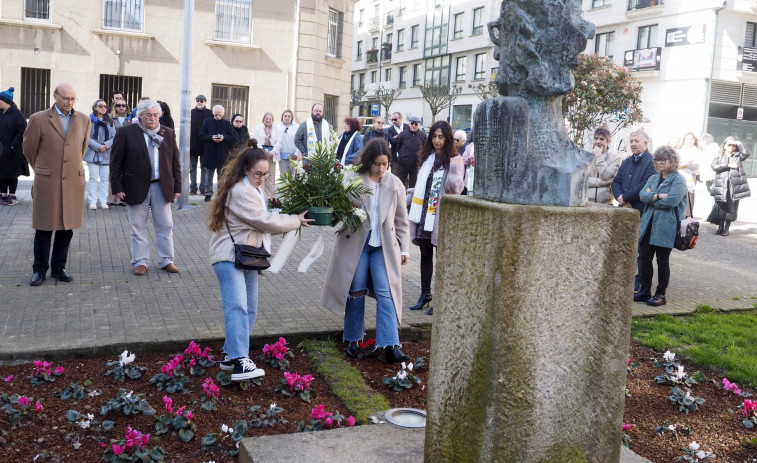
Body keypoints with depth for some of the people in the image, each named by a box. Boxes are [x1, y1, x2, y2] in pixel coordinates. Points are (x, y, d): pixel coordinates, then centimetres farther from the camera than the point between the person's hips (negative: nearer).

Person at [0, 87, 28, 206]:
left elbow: (22, 133, -13)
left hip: (12, 153, -6)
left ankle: (12, 196, 13)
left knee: (12, 174, 3)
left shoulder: (18, 115, -10)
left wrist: (13, 146, -15)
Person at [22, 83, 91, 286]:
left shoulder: (84, 120, 8)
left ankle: (58, 268, 19)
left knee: (67, 228, 7)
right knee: (44, 228, 2)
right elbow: (29, 148, 9)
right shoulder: (39, 119, -1)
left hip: (73, 181, 3)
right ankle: (40, 270, 13)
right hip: (47, 181, -2)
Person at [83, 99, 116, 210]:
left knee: (105, 178, 3)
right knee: (93, 178, -2)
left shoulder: (110, 121, 11)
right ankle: (93, 201, 2)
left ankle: (103, 201, 7)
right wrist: (98, 146, -16)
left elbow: (114, 137, 5)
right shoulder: (89, 120, -1)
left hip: (106, 154, 3)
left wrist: (106, 145, -12)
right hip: (93, 154, -3)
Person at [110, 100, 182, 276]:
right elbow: (116, 162, -2)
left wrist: (177, 187, 5)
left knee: (165, 225, 7)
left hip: (162, 187, 2)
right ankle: (140, 261, 15)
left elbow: (175, 162, 9)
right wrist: (117, 187, -7)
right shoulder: (125, 133, -3)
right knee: (138, 226, 6)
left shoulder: (168, 134, 6)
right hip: (137, 187, -2)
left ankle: (166, 260, 18)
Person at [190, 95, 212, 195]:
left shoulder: (210, 113, 1)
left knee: (204, 168, 4)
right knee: (192, 168, 6)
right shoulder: (190, 113, 5)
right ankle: (193, 188, 12)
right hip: (192, 145, 2)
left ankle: (203, 188, 10)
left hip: (205, 145, -2)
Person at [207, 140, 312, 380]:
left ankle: (232, 355, 19)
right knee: (237, 307, -19)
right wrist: (296, 221, -6)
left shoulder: (253, 189, 16)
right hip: (230, 256, -10)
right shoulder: (240, 192, -17)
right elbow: (265, 222, -18)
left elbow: (263, 219, 14)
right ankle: (240, 362, -26)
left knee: (249, 308, 10)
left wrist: (291, 219, 0)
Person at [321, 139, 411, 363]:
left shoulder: (395, 184, 5)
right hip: (356, 243, -1)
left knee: (386, 293, -4)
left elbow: (401, 220, 10)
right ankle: (353, 339, 24)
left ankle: (390, 345, -3)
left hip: (384, 246, 1)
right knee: (356, 292, 8)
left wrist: (404, 248, 8)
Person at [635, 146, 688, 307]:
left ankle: (660, 294, 11)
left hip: (666, 227, -6)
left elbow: (672, 200, -19)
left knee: (662, 260, 2)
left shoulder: (679, 180, -5)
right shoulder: (653, 178, 15)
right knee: (644, 257, 7)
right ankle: (645, 291, 18)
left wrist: (652, 199, -7)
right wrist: (659, 196, -15)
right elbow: (642, 195, 0)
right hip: (648, 225, 6)